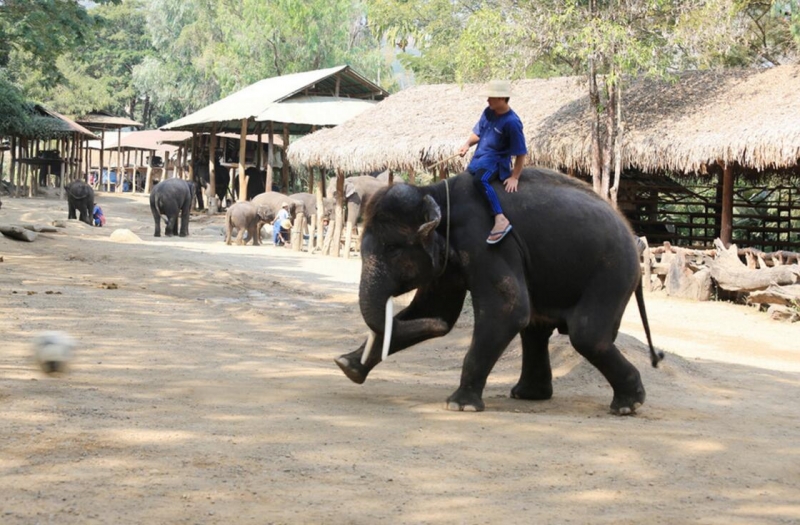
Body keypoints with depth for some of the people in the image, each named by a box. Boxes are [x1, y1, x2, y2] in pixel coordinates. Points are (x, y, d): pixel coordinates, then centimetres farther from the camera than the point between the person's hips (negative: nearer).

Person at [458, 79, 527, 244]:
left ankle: (501, 219, -45)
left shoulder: (512, 122, -20)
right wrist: (468, 144, -4)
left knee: (480, 180, -38)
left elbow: (521, 153, -17)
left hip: (496, 160, -9)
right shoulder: (488, 112, 3)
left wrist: (514, 178, -20)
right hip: (479, 157, 9)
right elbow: (477, 133, 17)